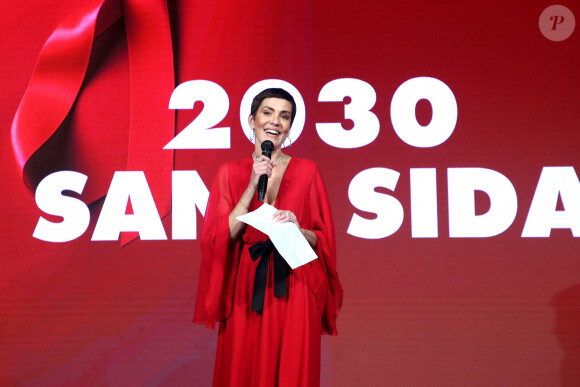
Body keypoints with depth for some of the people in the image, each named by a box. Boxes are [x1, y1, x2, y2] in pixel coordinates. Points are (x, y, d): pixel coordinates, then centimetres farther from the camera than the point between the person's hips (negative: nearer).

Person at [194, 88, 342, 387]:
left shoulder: (306, 171, 4)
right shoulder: (230, 173, 5)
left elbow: (323, 241, 6)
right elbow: (219, 238, -5)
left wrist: (297, 230, -15)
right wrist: (253, 187, -11)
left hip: (293, 294, 0)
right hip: (244, 291, 0)